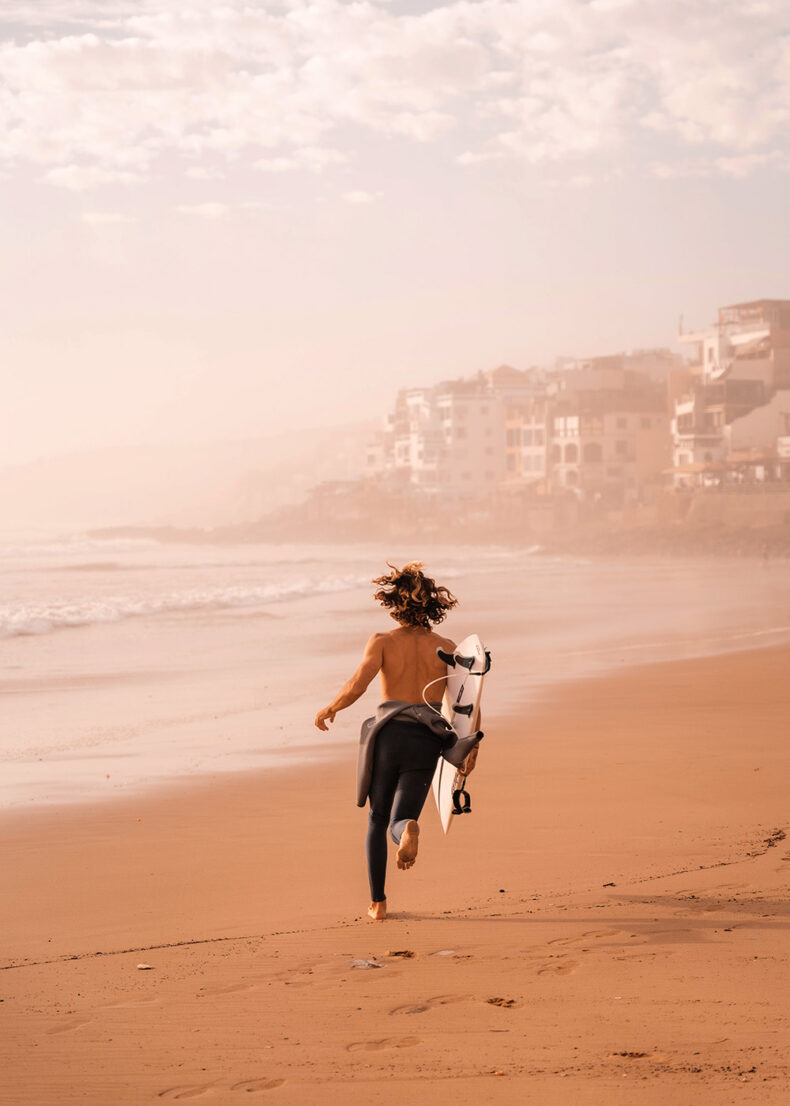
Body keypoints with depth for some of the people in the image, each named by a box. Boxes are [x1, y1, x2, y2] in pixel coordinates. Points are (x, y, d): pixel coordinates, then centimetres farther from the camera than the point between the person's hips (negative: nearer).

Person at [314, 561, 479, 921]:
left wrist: (329, 709, 4)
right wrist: (473, 747, 7)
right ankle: (410, 829, -39)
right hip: (426, 743, 1)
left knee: (377, 819, 18)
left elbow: (357, 685, -13)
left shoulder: (382, 642, 1)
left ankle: (378, 902, 15)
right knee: (399, 822, 1)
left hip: (388, 735, -1)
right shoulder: (446, 647, 8)